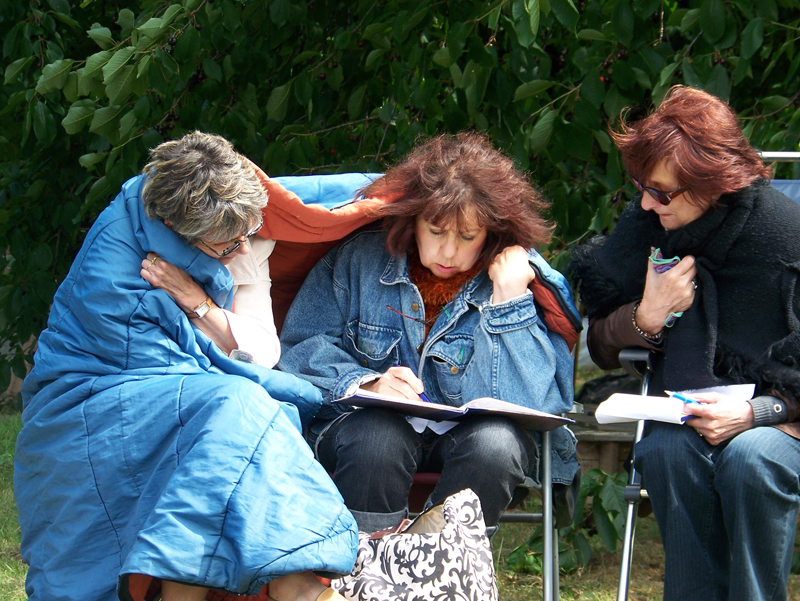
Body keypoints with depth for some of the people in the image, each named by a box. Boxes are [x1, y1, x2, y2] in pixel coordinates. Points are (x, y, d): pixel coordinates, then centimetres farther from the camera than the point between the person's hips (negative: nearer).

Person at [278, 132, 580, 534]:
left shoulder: (522, 276, -4)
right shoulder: (360, 259, -1)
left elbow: (526, 402, -14)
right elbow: (302, 348, -4)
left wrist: (508, 298, -20)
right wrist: (368, 384, -22)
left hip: (471, 429, 0)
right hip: (370, 421, 0)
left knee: (495, 444, -33)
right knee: (377, 440, -35)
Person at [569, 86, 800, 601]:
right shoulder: (645, 225, 0)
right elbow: (600, 347, 10)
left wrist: (757, 413, -25)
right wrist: (645, 317, -11)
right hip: (687, 411, 3)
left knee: (750, 458, -36)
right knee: (668, 452, -31)